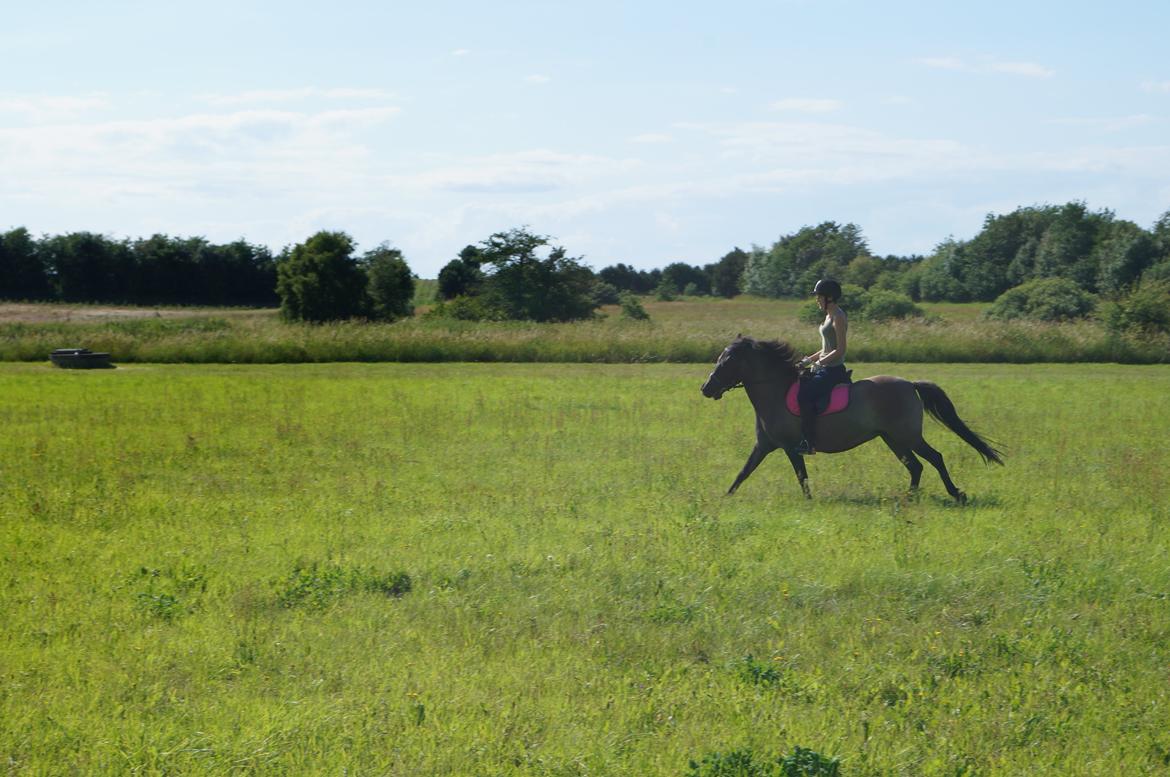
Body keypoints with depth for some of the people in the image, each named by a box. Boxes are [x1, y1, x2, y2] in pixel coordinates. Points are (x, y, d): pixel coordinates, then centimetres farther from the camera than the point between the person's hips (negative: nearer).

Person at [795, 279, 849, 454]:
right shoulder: (829, 316, 16)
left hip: (833, 371, -11)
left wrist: (819, 363, -20)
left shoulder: (838, 318, -14)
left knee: (805, 395, -25)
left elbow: (840, 350, -19)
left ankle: (808, 443, -25)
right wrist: (809, 360, 12)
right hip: (825, 369, 11)